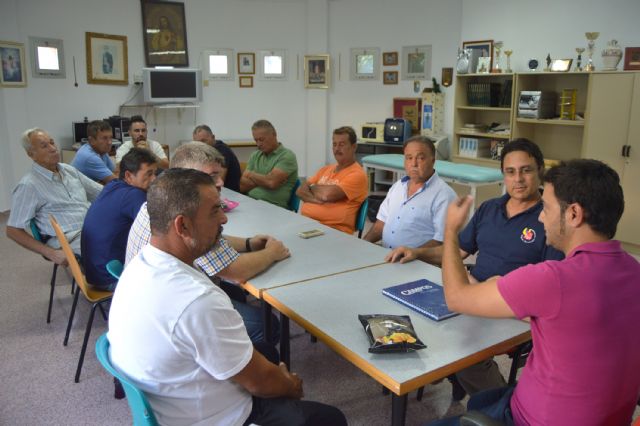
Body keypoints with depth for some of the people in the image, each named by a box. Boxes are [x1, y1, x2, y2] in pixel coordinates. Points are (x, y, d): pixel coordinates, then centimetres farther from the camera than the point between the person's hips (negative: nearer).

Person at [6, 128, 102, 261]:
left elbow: (101, 192, 23)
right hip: (71, 240, -7)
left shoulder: (69, 170, 14)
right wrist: (51, 253, -14)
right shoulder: (29, 185, -7)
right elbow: (13, 230, -6)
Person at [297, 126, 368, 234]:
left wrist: (312, 187, 4)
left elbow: (328, 194, -17)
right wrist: (316, 199, -10)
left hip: (334, 230, -6)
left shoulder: (357, 174, -5)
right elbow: (300, 191, 10)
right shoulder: (326, 169, 19)